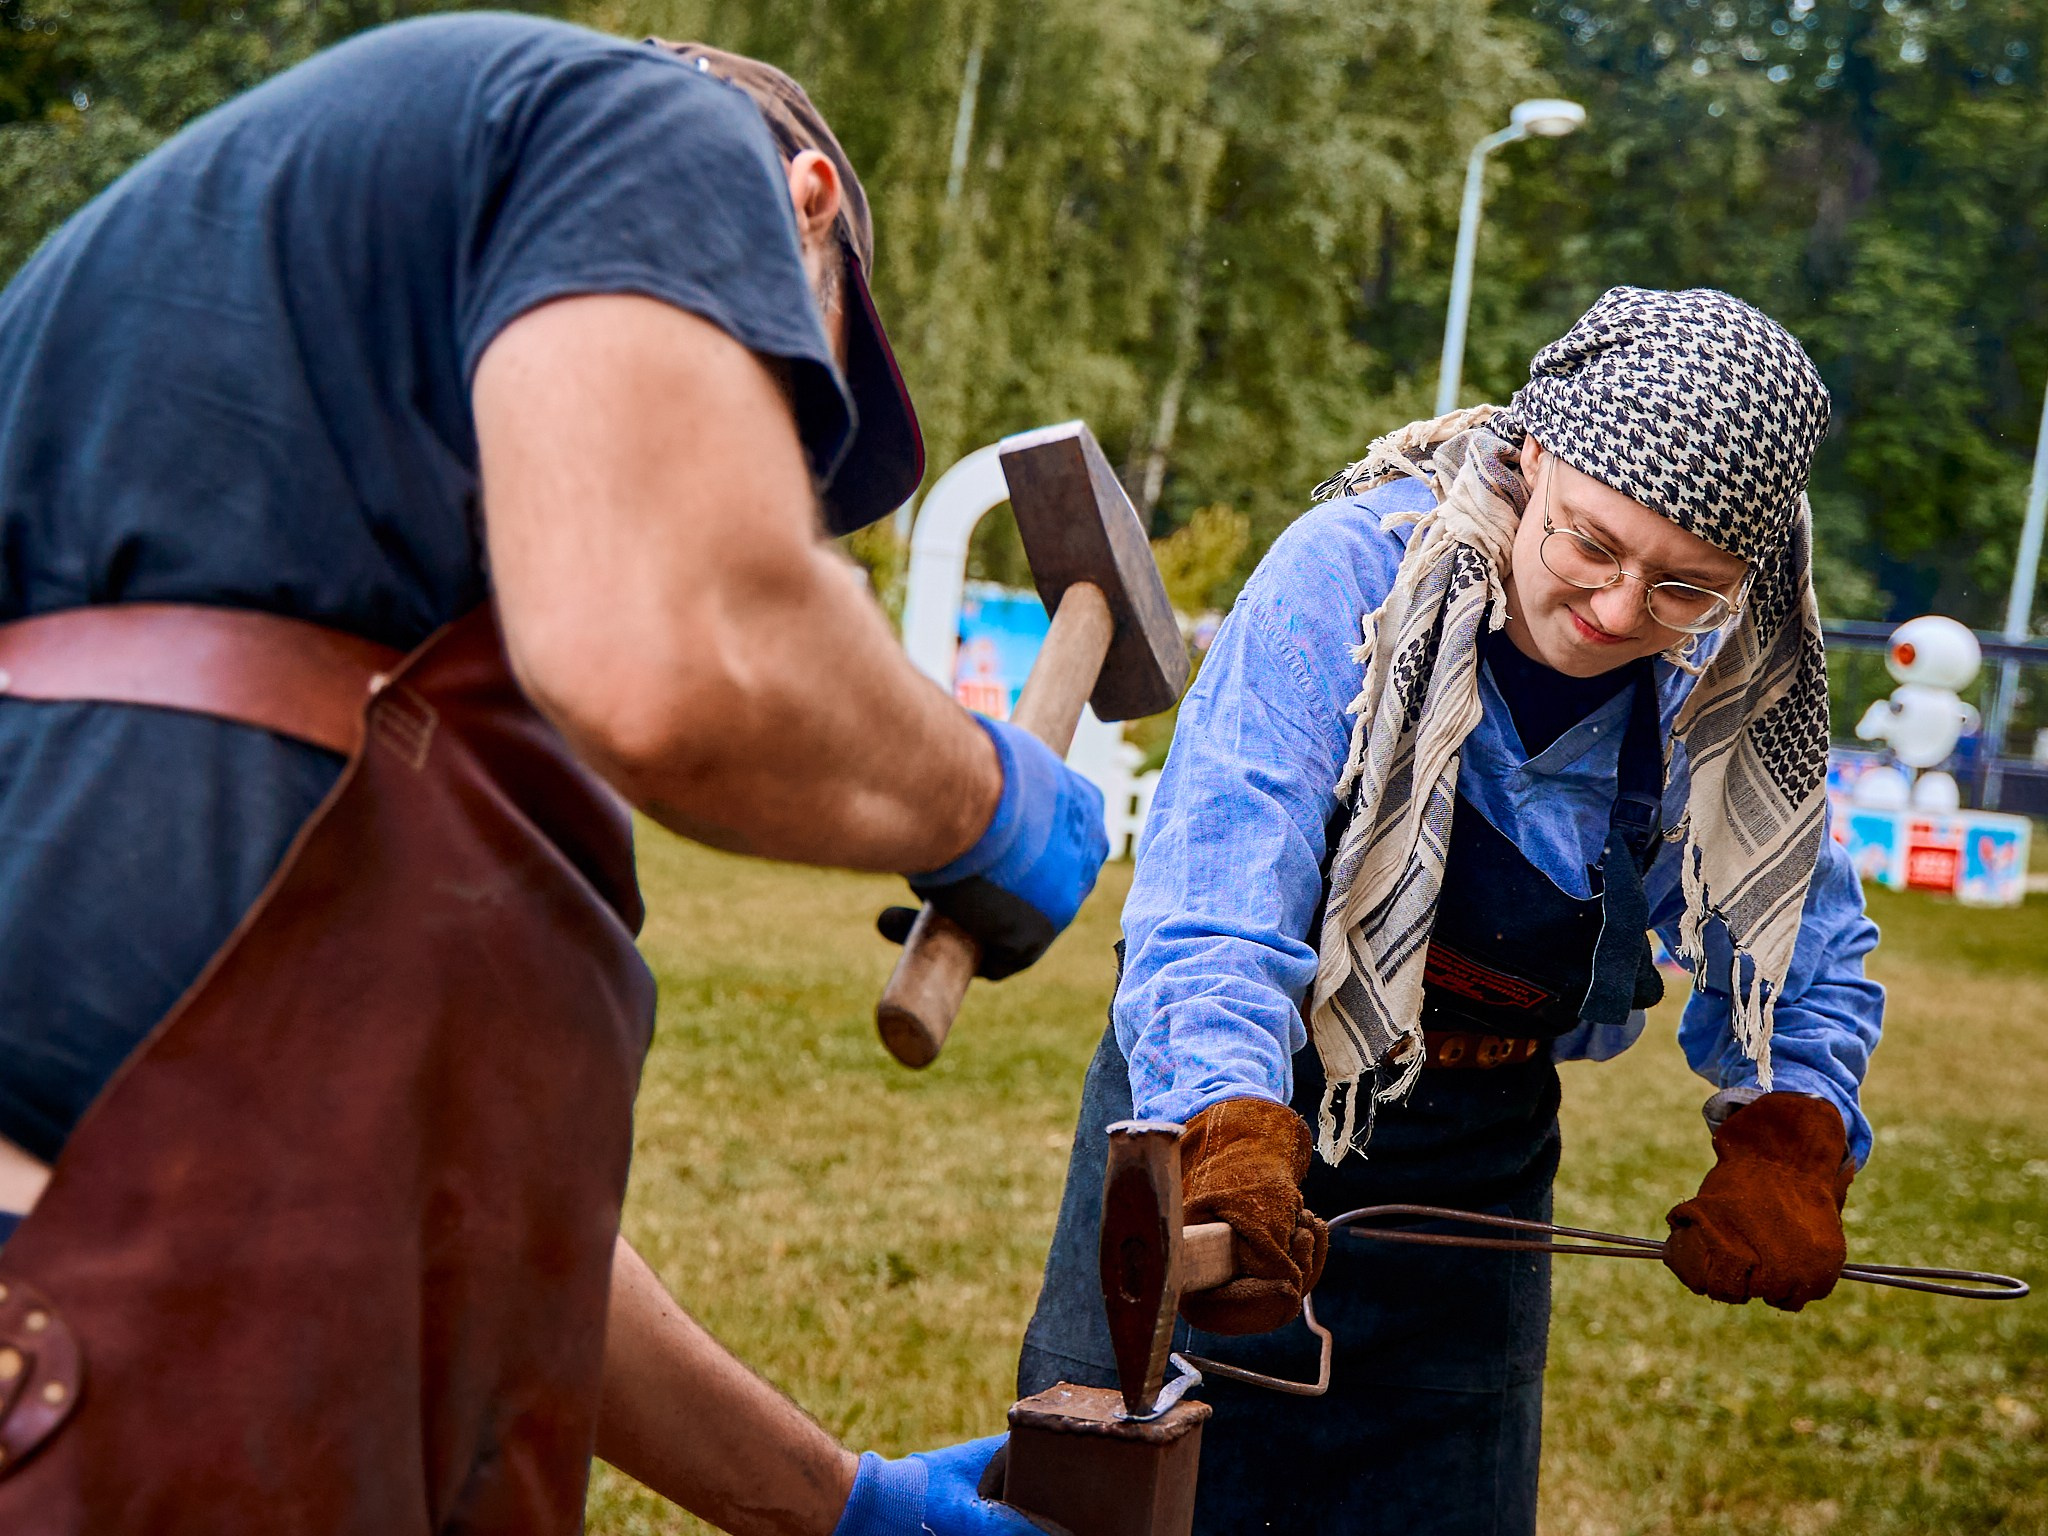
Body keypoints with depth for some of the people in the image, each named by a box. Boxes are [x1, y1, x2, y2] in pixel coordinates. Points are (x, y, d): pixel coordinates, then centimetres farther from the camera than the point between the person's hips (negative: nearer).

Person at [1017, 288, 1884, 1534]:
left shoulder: (1723, 689, -10)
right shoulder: (1352, 577, -24)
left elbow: (1812, 961, 5)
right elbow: (1212, 917, -32)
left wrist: (1786, 1148, -14)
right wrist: (1235, 1141, -49)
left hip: (1482, 1158, 4)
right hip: (1231, 1102, -3)